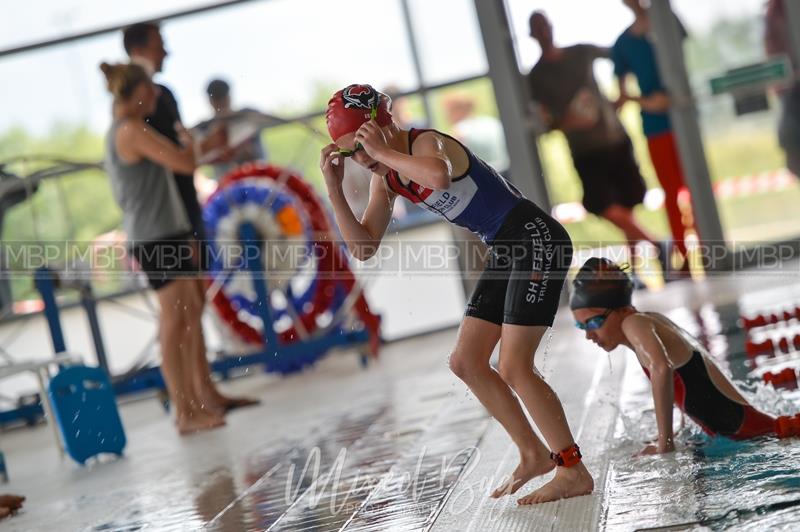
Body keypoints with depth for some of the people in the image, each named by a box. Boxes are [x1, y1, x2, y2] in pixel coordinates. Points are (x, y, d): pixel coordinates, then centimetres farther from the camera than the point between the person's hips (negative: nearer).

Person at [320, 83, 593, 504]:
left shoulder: (427, 143, -19)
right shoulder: (385, 177, 7)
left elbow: (440, 175, -46)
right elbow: (363, 248, 7)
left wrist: (383, 151, -32)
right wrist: (334, 188, -2)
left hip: (538, 239, -10)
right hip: (506, 250, 10)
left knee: (514, 369, -13)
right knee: (466, 362, 8)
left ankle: (574, 472, -2)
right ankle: (534, 454, 19)